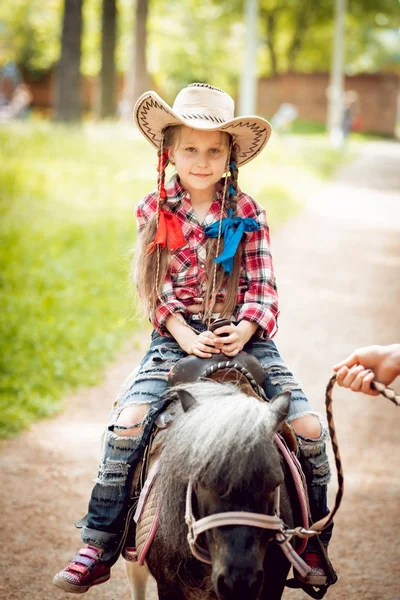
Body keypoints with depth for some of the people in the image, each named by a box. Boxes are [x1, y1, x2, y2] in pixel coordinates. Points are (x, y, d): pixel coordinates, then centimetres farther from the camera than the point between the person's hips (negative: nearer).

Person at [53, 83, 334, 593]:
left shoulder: (246, 213, 3)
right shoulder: (153, 211, 1)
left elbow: (262, 287, 1)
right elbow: (155, 292, 0)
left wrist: (244, 330, -16)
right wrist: (186, 336, -14)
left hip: (243, 336, 1)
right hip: (175, 338, -1)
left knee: (309, 428, -11)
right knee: (128, 424, -22)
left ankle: (311, 540, 10)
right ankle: (99, 549, -10)